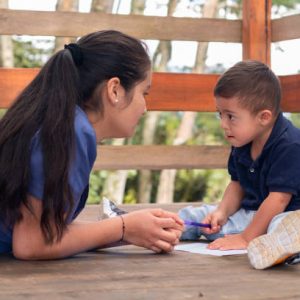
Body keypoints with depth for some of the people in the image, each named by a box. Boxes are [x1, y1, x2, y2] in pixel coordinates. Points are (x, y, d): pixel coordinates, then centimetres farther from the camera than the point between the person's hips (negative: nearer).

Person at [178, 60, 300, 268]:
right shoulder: (242, 144, 4)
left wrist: (246, 238, -23)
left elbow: (278, 199, -25)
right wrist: (222, 212, -3)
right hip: (251, 211, 9)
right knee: (191, 216, 6)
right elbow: (237, 184, 17)